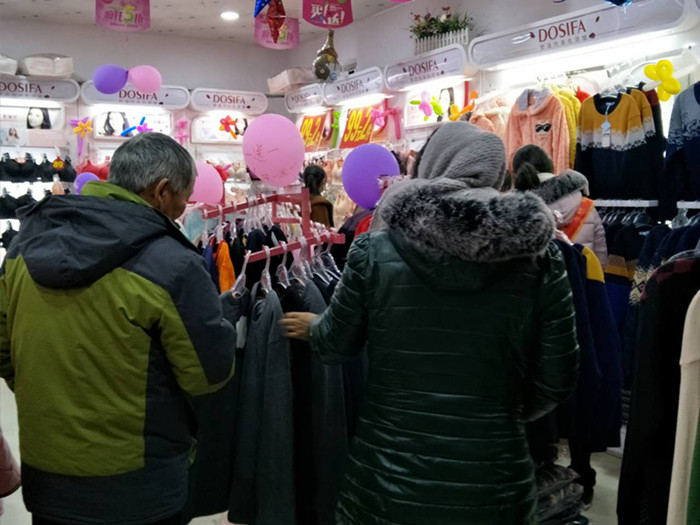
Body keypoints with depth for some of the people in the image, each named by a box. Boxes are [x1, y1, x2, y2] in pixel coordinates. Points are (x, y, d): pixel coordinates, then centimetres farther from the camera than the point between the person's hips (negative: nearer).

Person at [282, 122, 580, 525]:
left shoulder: (374, 250, -10)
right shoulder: (540, 256, -9)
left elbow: (336, 345, 4)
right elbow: (557, 381, -2)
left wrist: (312, 328, 27)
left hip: (388, 478, 0)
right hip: (495, 483, 1)